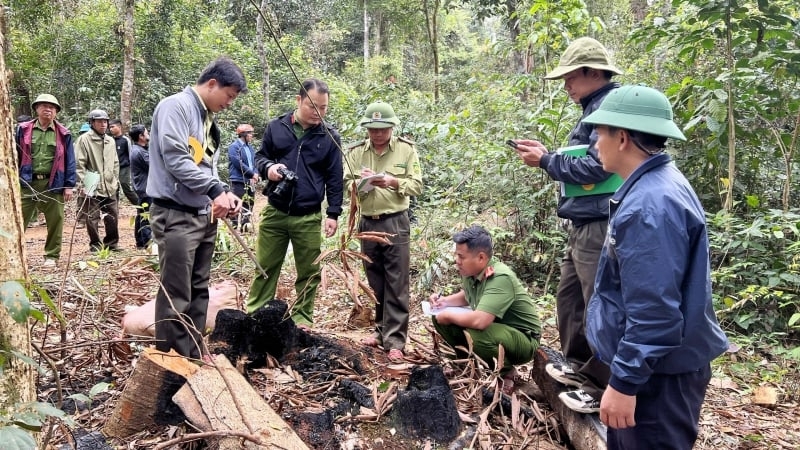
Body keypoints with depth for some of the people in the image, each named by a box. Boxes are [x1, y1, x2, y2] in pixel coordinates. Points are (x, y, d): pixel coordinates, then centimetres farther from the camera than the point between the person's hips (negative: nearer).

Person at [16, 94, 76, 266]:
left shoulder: (63, 134, 5)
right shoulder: (23, 130, 7)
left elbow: (69, 161, 4)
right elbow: (15, 156, 8)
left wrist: (69, 185, -2)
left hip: (53, 184, 0)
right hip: (27, 183, 0)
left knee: (55, 221, 6)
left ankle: (52, 256, 17)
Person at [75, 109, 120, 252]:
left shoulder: (110, 141, 13)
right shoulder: (84, 139, -6)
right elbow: (79, 164, -10)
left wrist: (116, 180, 14)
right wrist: (85, 183, -15)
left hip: (110, 188, 5)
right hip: (92, 189, -5)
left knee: (113, 217, 9)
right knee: (92, 219, 2)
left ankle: (112, 243, 22)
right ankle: (95, 245, 14)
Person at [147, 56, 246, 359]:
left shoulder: (208, 119, 17)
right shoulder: (176, 106, -9)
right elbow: (175, 158, -20)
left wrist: (225, 194, 2)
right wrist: (216, 190, -18)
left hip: (204, 216, 9)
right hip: (176, 215, -9)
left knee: (198, 291, 14)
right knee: (176, 294, -4)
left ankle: (193, 354, 24)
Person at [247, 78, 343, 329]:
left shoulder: (330, 137, 2)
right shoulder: (276, 127, 3)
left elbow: (335, 179, 3)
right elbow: (260, 156, 12)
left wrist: (333, 213, -2)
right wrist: (268, 167, -11)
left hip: (309, 217, 0)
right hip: (274, 212, 1)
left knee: (309, 271, 9)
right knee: (264, 268, 8)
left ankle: (303, 316, 23)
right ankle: (254, 315, 20)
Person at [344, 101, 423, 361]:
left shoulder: (406, 150, 0)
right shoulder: (356, 152, 8)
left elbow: (417, 186, -3)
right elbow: (345, 185, 4)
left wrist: (393, 182, -20)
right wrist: (359, 183, -17)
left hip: (395, 224, -3)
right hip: (367, 224, 4)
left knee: (396, 285, -3)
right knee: (375, 283, 12)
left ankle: (395, 340, 1)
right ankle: (382, 330, 25)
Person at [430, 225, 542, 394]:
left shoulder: (500, 278, -31)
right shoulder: (471, 271, -6)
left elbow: (479, 321, -43)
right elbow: (466, 296, 18)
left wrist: (447, 315, -25)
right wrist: (445, 301, -2)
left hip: (523, 339, -8)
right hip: (494, 327, 8)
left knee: (477, 335, -37)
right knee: (440, 320, -4)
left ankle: (507, 373, -7)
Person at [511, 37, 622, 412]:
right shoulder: (595, 108, 17)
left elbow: (596, 168, -22)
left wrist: (546, 161, -12)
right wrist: (545, 154, 7)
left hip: (599, 224, -11)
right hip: (583, 222, 11)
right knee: (568, 296, 19)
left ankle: (602, 387, 10)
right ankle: (579, 366, 34)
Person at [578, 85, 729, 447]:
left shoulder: (651, 205, -27)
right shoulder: (652, 186, 7)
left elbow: (654, 310, -29)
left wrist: (624, 382, -23)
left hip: (658, 373, -10)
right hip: (650, 363, 10)